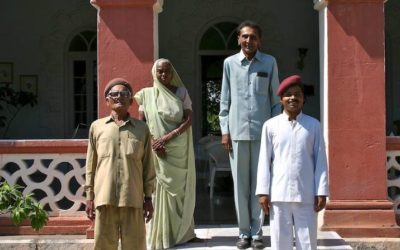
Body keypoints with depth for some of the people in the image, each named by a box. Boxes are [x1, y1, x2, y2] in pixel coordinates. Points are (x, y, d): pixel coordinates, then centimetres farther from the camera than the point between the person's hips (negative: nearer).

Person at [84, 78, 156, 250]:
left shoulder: (142, 129, 7)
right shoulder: (97, 127, 8)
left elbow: (148, 166, 8)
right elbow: (91, 165, 10)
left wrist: (148, 197, 5)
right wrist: (89, 196, 7)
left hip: (133, 198, 0)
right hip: (105, 197, 0)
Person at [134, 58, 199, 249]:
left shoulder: (181, 92, 5)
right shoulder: (147, 94, 3)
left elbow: (189, 119, -4)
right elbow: (141, 123, 1)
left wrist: (168, 137, -16)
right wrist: (153, 143, -14)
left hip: (180, 150, 2)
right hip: (158, 151, -2)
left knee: (182, 189, 6)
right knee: (161, 190, -2)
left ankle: (185, 232, 14)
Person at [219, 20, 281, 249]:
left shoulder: (270, 63, 5)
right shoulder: (230, 63, 6)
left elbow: (275, 98, 6)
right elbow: (225, 99, 7)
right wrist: (225, 130, 3)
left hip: (263, 131, -1)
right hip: (237, 132, 1)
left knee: (259, 184, 3)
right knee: (240, 185, 4)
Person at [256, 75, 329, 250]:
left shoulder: (313, 125, 3)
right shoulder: (271, 125, 2)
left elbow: (320, 160, 2)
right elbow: (264, 160, 3)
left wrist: (321, 192, -1)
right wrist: (263, 191, -1)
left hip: (306, 194, 0)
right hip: (279, 194, 0)